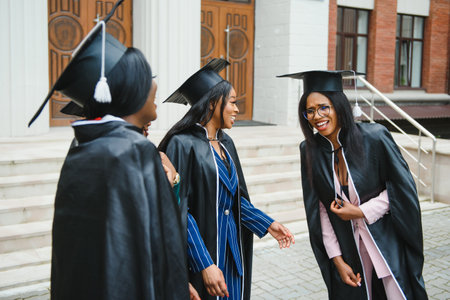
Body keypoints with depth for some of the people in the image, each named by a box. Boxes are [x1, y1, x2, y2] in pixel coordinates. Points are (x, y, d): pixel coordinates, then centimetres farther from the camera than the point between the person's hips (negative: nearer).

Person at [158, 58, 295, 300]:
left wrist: (267, 224, 4)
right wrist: (205, 264, -22)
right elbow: (179, 212, -19)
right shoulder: (183, 144, -16)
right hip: (202, 255, -7)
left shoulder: (225, 143, 9)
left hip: (233, 250, 8)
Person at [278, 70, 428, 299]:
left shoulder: (374, 137, -15)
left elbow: (403, 188, -7)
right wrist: (337, 260, -4)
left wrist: (360, 212, -14)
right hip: (348, 251, 2)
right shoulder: (310, 150, -6)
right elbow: (319, 210, -2)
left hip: (388, 244, -2)